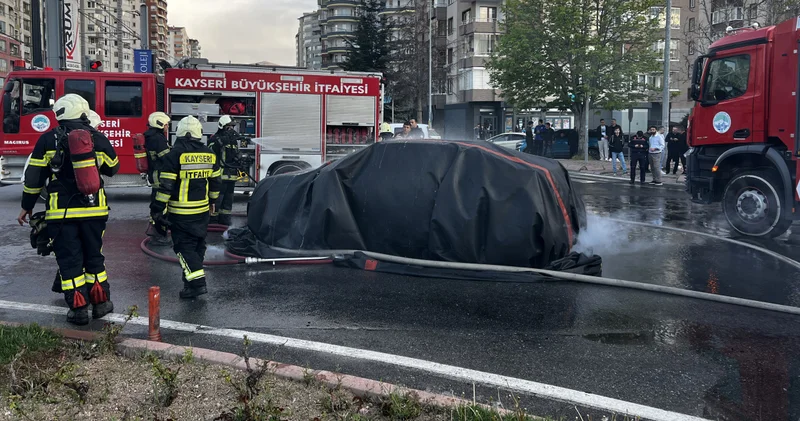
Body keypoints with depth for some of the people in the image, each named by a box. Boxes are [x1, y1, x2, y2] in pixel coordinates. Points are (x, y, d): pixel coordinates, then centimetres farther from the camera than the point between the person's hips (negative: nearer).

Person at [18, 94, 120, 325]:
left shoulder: (48, 139, -4)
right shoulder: (98, 138, 0)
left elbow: (34, 177, 0)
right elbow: (112, 168, 14)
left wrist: (27, 207, 9)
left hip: (61, 212, -2)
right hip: (93, 210, 2)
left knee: (69, 260, 5)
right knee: (94, 256, 16)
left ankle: (78, 309, 7)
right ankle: (101, 301, 19)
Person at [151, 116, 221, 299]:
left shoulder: (175, 155, -14)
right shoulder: (210, 155, 3)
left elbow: (165, 186, -15)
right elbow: (216, 181, 13)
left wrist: (157, 209, -9)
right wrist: (213, 200, 28)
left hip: (180, 212, -5)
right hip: (202, 210, 5)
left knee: (184, 246, -1)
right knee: (198, 245, 15)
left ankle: (197, 282, -9)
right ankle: (191, 278, 23)